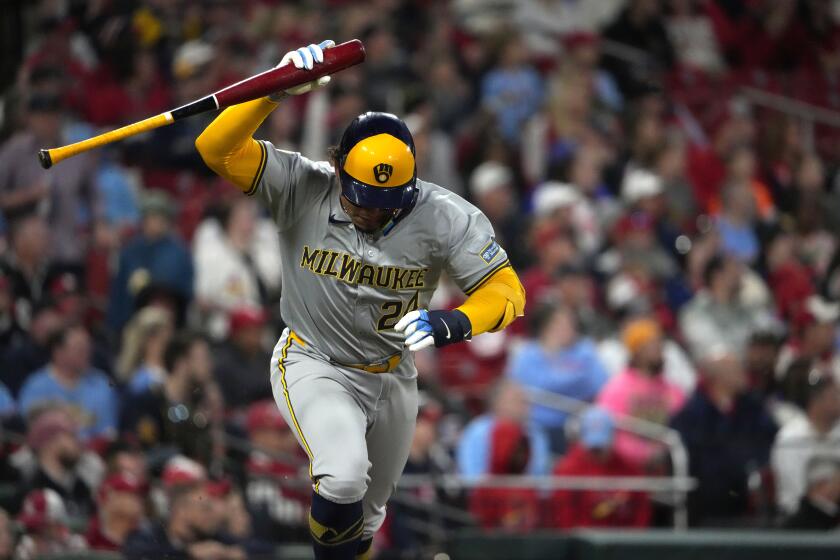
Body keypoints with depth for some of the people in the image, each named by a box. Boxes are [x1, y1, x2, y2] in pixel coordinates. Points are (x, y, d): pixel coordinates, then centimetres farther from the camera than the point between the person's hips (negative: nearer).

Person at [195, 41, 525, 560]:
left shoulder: (445, 216, -19)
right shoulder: (303, 189, -21)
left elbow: (506, 289, -16)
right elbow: (217, 147, -29)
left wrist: (452, 324, -36)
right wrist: (278, 89, -42)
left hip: (392, 376, 3)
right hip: (313, 366, -3)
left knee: (366, 516, 19)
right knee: (343, 479, -30)